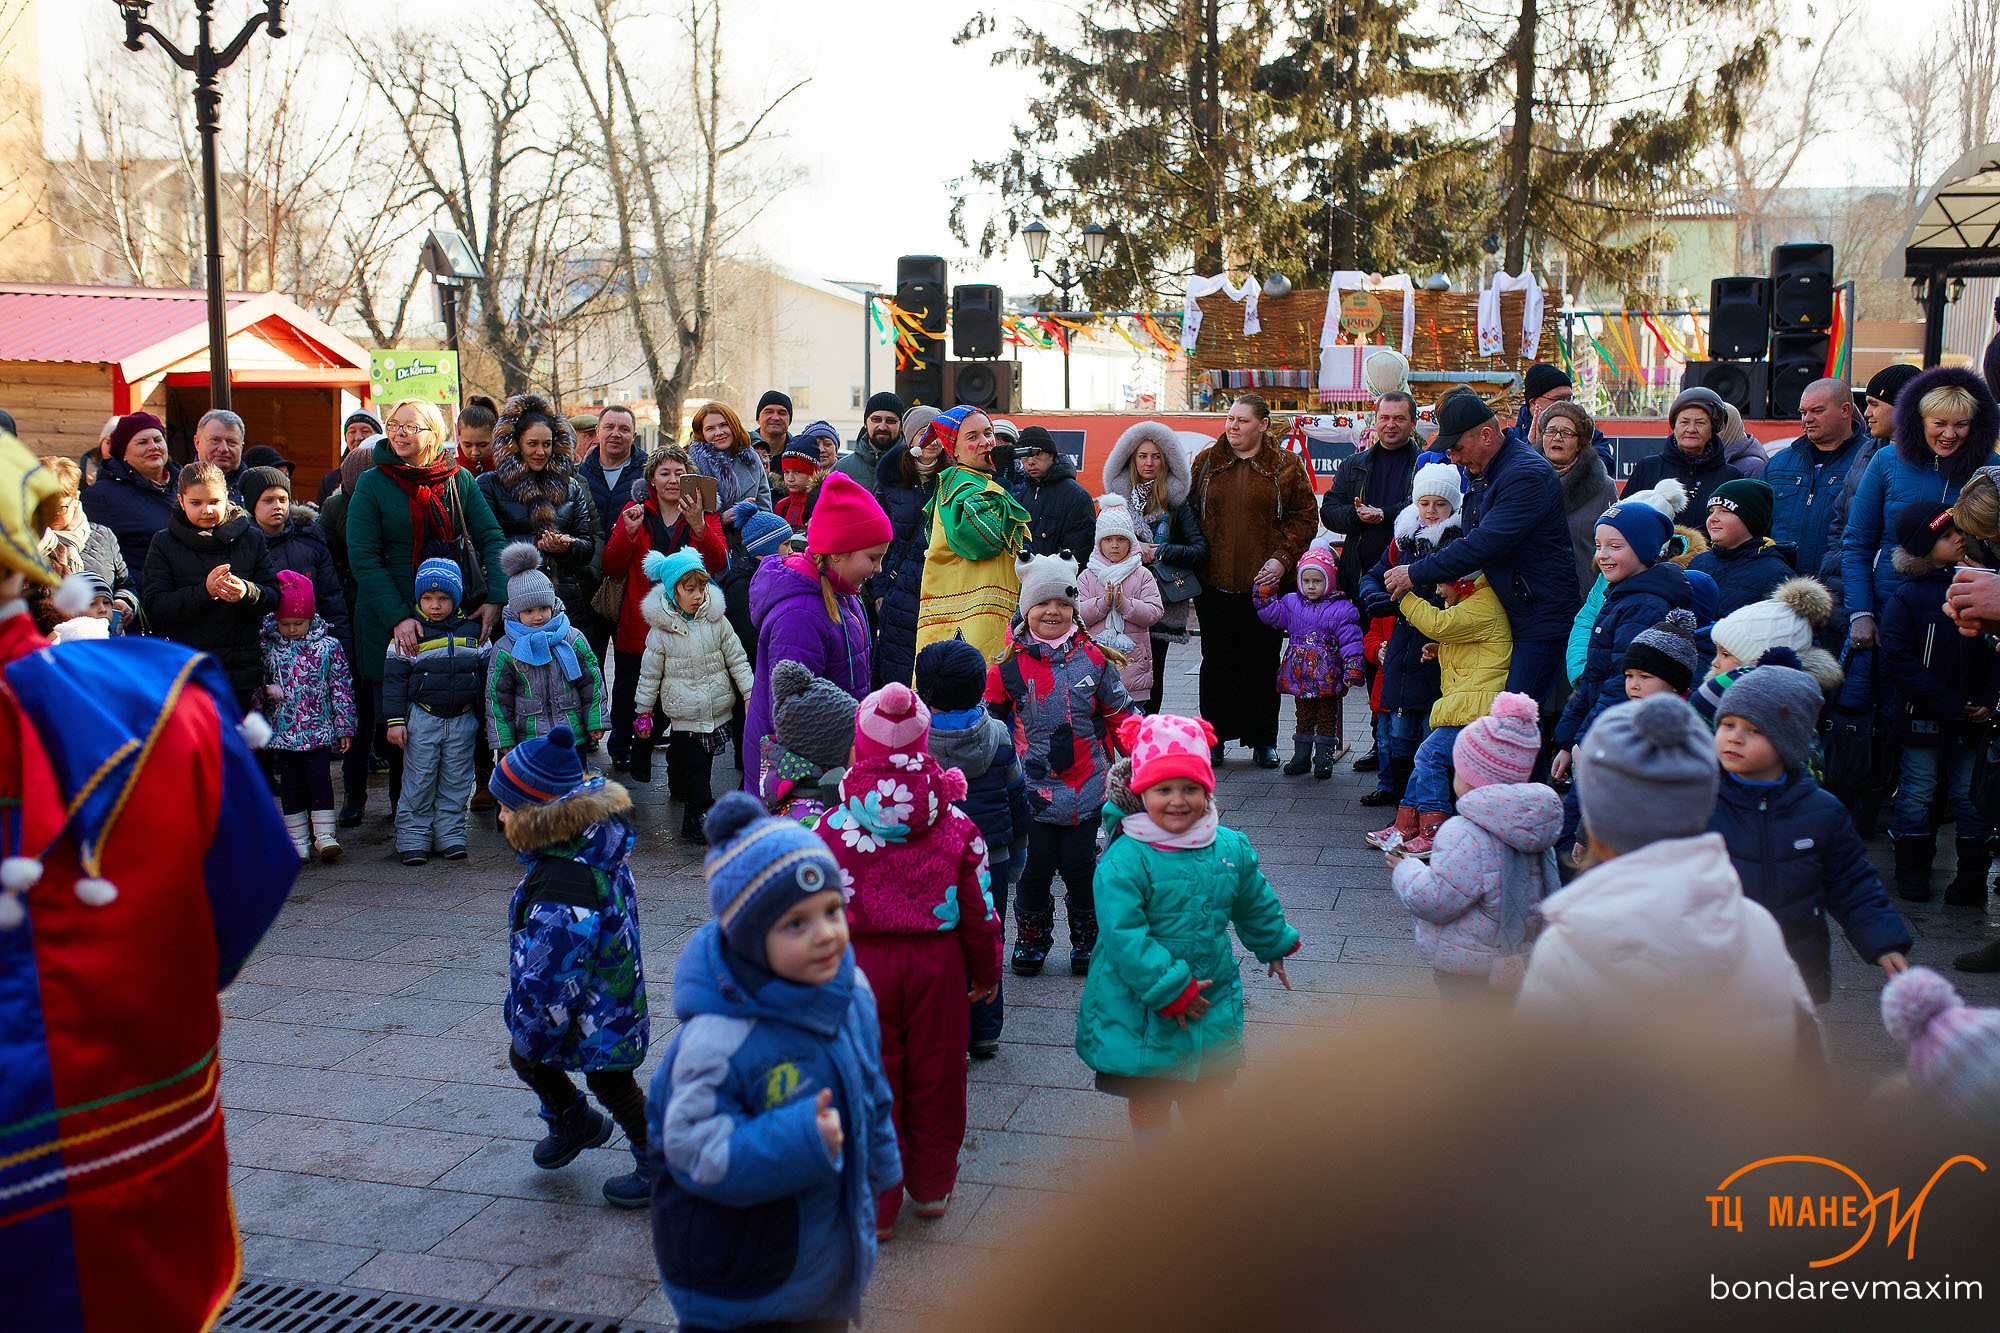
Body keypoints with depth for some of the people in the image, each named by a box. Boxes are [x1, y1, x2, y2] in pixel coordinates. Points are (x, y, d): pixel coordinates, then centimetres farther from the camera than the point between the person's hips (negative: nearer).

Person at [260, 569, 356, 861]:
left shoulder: (328, 646, -1)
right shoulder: (268, 648, 2)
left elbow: (342, 686, 2)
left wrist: (344, 725, 1)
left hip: (320, 728, -2)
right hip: (283, 728, 2)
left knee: (320, 777, -7)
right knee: (290, 783, 5)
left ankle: (324, 835, -2)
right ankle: (298, 840, 13)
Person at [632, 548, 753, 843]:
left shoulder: (717, 621, -2)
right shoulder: (661, 630, -7)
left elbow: (737, 660, 4)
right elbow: (650, 673, 1)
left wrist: (751, 694, 0)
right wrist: (643, 711, 5)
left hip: (717, 710, 3)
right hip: (683, 713, -3)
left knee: (702, 761, 12)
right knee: (695, 767, -3)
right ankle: (703, 811, 1)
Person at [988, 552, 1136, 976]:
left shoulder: (1093, 658, 1)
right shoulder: (1010, 662, -3)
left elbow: (1120, 714, 10)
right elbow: (989, 718, 8)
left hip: (1084, 786, 0)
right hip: (1032, 787, 0)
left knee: (1079, 866, 5)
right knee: (1036, 867, 4)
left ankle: (1087, 940, 26)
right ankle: (1031, 940, 26)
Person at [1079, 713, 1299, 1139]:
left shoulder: (1231, 847, -3)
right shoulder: (1124, 860, -20)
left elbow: (1256, 905, 16)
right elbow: (1124, 936, -24)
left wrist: (1274, 947, 29)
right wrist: (1170, 990, -23)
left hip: (1212, 1003, 4)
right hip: (1140, 1010, -4)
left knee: (1208, 1101, 17)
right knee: (1147, 1103, 13)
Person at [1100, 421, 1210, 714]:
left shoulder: (1176, 501, 5)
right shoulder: (1117, 495, 13)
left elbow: (1201, 550, 1)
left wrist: (1158, 552, -8)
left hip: (1162, 597, -1)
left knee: (1152, 669, -2)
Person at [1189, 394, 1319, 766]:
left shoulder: (1285, 466, 2)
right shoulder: (1206, 462, 7)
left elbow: (1305, 517, 3)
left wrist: (1283, 558, -9)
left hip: (1265, 583, -1)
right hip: (1214, 583, 1)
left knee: (1262, 661, 5)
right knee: (1217, 661, 7)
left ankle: (1263, 739, 16)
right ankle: (1214, 737, 17)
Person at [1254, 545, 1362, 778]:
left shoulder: (1341, 610, -7)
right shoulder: (1292, 604, 6)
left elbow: (1350, 641, -9)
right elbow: (1271, 614, 4)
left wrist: (1352, 669, -15)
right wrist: (1266, 592, -7)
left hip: (1327, 678, -4)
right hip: (1299, 675, 4)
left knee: (1327, 717, 5)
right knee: (1303, 715, 13)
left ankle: (1323, 759, 14)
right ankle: (1301, 756, 22)